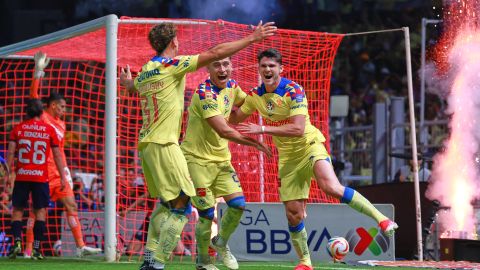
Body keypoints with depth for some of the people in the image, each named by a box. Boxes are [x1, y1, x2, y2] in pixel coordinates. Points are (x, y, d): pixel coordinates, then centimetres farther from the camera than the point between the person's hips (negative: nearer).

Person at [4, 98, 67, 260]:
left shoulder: (18, 129, 4)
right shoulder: (49, 130, 3)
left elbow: (10, 152, -1)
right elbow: (57, 155, 4)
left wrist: (8, 174, 2)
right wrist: (62, 177, 8)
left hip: (21, 176, 1)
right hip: (41, 177, -1)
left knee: (17, 210, 8)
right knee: (40, 211, 3)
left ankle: (17, 241, -10)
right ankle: (36, 249, -3)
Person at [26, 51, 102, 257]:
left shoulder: (61, 124, 18)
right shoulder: (41, 118, -3)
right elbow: (33, 94, -14)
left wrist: (65, 169, 17)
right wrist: (39, 70, -19)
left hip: (58, 174, 8)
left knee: (71, 205, 1)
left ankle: (80, 246, 1)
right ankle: (28, 250, 1)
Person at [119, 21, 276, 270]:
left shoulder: (145, 72, 15)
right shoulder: (172, 65, -8)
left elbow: (132, 86, 41)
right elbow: (215, 53, -12)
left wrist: (126, 82, 66)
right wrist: (252, 38, -5)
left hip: (146, 144, 9)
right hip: (163, 144, -9)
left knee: (166, 204, 19)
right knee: (181, 206, -10)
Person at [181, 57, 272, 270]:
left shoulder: (231, 86, 3)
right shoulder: (205, 93, -23)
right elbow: (224, 130, -28)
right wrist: (255, 142, -22)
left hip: (221, 158, 7)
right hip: (197, 158, -7)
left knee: (238, 204, -4)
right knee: (207, 212, -7)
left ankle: (221, 242, 23)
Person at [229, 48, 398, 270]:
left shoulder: (293, 91, -18)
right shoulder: (255, 95, 0)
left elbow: (298, 129, -28)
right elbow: (234, 119, 15)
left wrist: (262, 129, -30)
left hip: (310, 146, -5)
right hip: (288, 157, 5)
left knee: (331, 187, -31)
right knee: (293, 213, 1)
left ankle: (381, 219, -24)